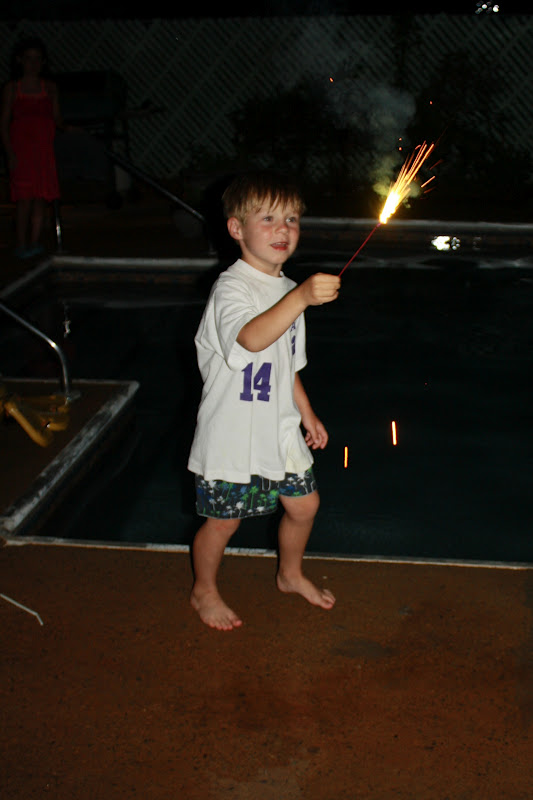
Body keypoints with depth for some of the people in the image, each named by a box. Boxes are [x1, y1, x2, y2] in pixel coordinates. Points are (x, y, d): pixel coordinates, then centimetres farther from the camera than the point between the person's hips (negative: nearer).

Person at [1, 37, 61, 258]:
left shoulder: (49, 88, 12)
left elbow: (56, 120, 12)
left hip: (44, 148, 3)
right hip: (21, 147, -3)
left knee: (41, 198, 0)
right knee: (25, 197, -9)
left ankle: (34, 242, 7)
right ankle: (21, 244, -3)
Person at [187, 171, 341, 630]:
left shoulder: (288, 290, 8)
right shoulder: (231, 288, -20)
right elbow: (251, 338, -42)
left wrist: (307, 414, 18)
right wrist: (302, 298, -53)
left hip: (279, 430, 8)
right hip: (233, 435, -7)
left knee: (304, 504, 18)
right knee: (224, 520, 8)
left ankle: (291, 574, 45)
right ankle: (204, 590, 34)